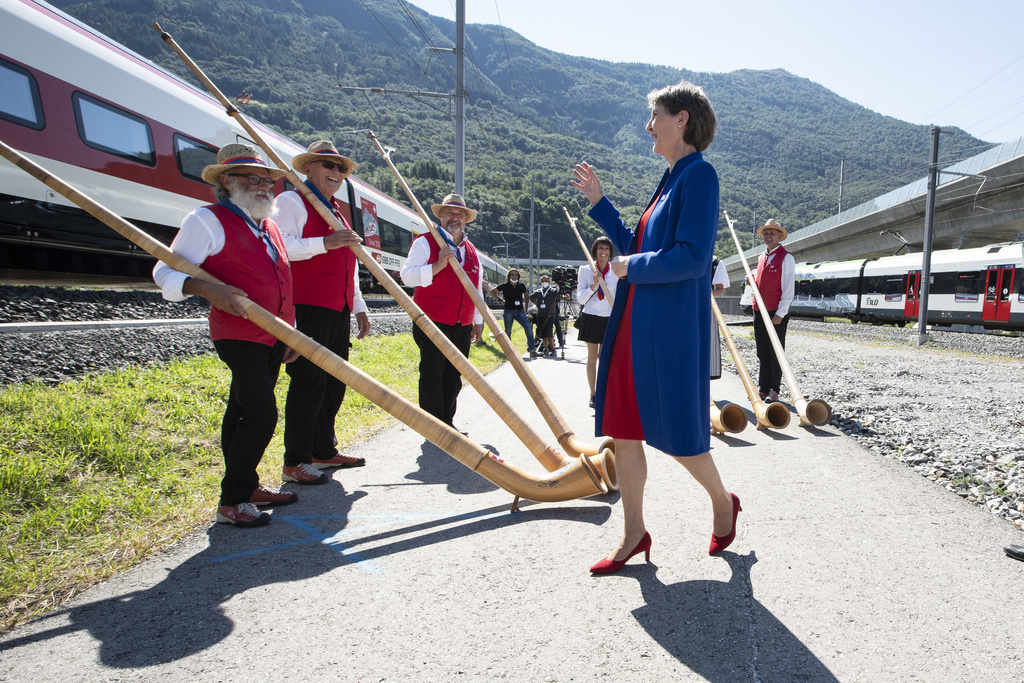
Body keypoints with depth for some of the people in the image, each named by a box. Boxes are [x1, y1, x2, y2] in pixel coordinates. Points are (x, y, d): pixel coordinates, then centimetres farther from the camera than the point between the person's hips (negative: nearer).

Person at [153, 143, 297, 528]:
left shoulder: (269, 226, 18)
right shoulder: (208, 221, -6)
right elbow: (166, 273, -8)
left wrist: (292, 332, 18)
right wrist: (207, 289, -27)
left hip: (273, 338, 8)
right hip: (239, 335, -8)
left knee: (242, 415, 16)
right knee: (260, 415, -14)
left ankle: (247, 487, 26)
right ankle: (231, 502, 0)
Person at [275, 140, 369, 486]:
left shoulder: (336, 210, 25)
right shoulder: (292, 201, 0)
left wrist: (359, 308, 21)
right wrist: (325, 242, -26)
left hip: (339, 311, 9)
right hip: (308, 308, -8)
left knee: (334, 382, 11)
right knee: (309, 381, -8)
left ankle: (323, 451, 24)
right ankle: (295, 462, 2)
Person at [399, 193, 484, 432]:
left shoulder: (471, 250, 18)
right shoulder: (425, 242, -1)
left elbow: (477, 289, 23)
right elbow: (407, 275, -12)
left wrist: (478, 321, 20)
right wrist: (437, 266, -22)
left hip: (462, 326, 6)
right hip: (432, 323, -6)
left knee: (454, 376, 9)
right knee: (432, 375, -2)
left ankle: (447, 422, 20)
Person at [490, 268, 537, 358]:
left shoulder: (521, 286, 8)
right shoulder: (505, 286, 0)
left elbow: (526, 296, 26)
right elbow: (492, 291, 10)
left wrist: (526, 306, 16)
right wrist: (500, 300, 3)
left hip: (520, 311, 2)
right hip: (509, 311, -2)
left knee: (529, 327, -15)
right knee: (508, 331, 3)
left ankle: (532, 350, -15)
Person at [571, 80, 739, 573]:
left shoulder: (699, 174, -11)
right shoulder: (671, 179, 17)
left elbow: (692, 257, -22)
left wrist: (632, 268, -10)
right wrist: (599, 203, 20)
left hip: (672, 328, -9)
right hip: (635, 324, 9)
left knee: (676, 431, 6)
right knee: (622, 428, 9)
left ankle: (723, 503, 36)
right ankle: (634, 535, 23)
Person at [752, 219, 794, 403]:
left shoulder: (786, 258, -5)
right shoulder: (762, 257, 16)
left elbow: (788, 288, -10)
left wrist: (780, 313, -16)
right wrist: (753, 281, 3)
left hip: (777, 313, -7)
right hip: (759, 311, 7)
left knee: (776, 353, 0)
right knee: (762, 353, 9)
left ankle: (774, 391, 6)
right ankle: (763, 388, 16)